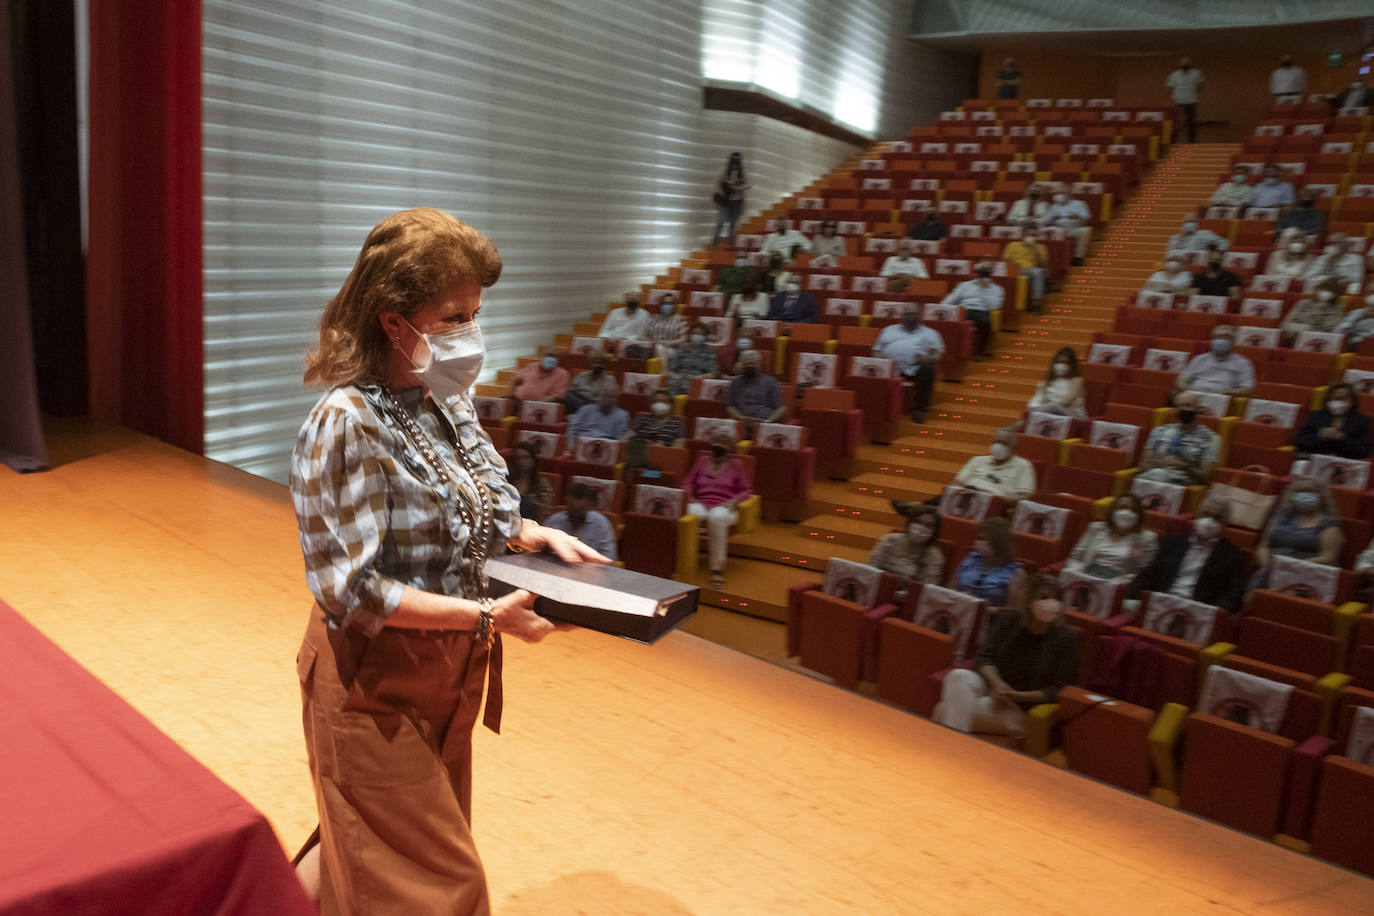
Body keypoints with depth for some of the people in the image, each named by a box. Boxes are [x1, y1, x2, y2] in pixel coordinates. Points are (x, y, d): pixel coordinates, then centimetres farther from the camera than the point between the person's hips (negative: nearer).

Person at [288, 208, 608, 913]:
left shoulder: (446, 400, -1)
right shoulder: (347, 424, -25)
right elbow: (352, 590, -25)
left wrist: (540, 536, -6)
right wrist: (486, 616, -29)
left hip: (443, 672, 7)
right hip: (377, 683, -7)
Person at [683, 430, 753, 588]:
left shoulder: (736, 464, 16)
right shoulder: (702, 461, 23)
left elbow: (746, 490, 13)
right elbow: (687, 483, 23)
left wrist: (734, 501, -6)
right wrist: (688, 496, 2)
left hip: (724, 506, -2)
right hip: (700, 503, 2)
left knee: (717, 517, -41)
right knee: (688, 513, -37)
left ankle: (717, 569, -41)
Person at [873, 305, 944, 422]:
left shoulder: (929, 333, 25)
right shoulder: (889, 330, 30)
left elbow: (937, 356, 14)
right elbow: (876, 351, 23)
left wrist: (927, 358, -10)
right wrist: (879, 361, -2)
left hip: (915, 368, 0)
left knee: (927, 369, -35)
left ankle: (918, 408, -26)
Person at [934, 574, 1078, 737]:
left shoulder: (1065, 637, -6)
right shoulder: (1007, 619, 3)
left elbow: (1059, 689, -5)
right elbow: (984, 658, 1)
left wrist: (1018, 695, -17)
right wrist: (997, 683, -19)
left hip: (1022, 709, -4)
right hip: (990, 686, 4)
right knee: (959, 676, -32)